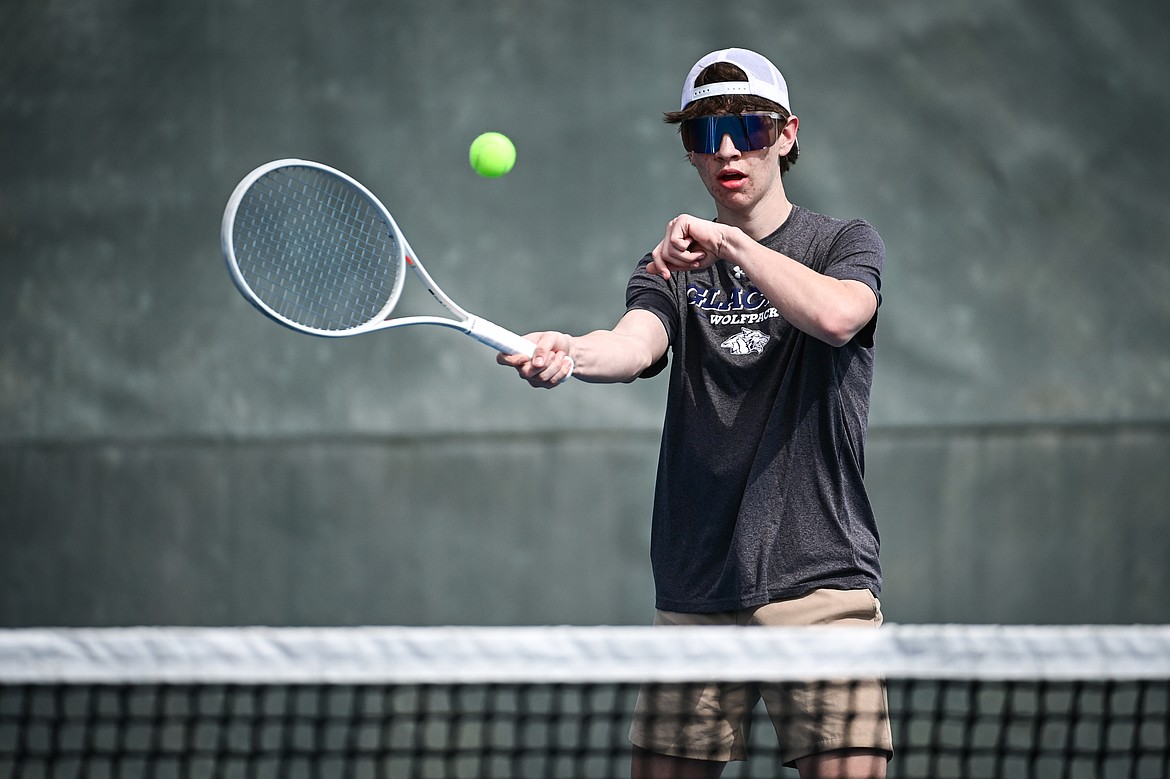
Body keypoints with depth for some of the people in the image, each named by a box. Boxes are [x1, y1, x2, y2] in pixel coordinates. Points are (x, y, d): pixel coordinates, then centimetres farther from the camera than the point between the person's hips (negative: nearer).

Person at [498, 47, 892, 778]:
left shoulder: (845, 244, 7)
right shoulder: (672, 266, 14)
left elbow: (835, 314, -17)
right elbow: (637, 343, -8)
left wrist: (729, 242, -23)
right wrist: (572, 354, -30)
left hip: (820, 586, -3)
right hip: (696, 595, 3)